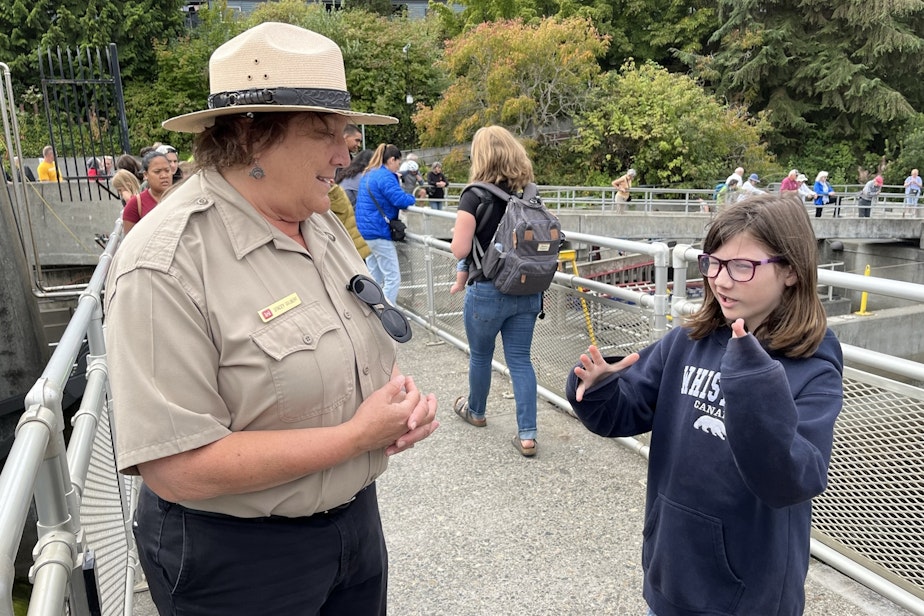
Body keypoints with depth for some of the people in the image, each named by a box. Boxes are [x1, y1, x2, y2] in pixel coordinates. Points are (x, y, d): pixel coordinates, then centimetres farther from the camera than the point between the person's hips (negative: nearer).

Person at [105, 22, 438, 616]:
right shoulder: (164, 266, -25)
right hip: (235, 560, -6)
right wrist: (358, 434, -24)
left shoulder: (324, 224, -1)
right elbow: (178, 467, -27)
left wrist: (403, 393, -10)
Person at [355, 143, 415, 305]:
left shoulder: (367, 175, 16)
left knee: (374, 278, 16)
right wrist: (412, 198, -1)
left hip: (366, 231, 10)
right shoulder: (385, 176, -14)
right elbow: (401, 200, -22)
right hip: (379, 232, -10)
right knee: (393, 279, -6)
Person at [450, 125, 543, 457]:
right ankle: (527, 435, 9)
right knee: (520, 359, 10)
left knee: (480, 356, 18)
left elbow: (459, 250, -15)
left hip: (487, 292, -4)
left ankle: (475, 411, 41)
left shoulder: (475, 196, -14)